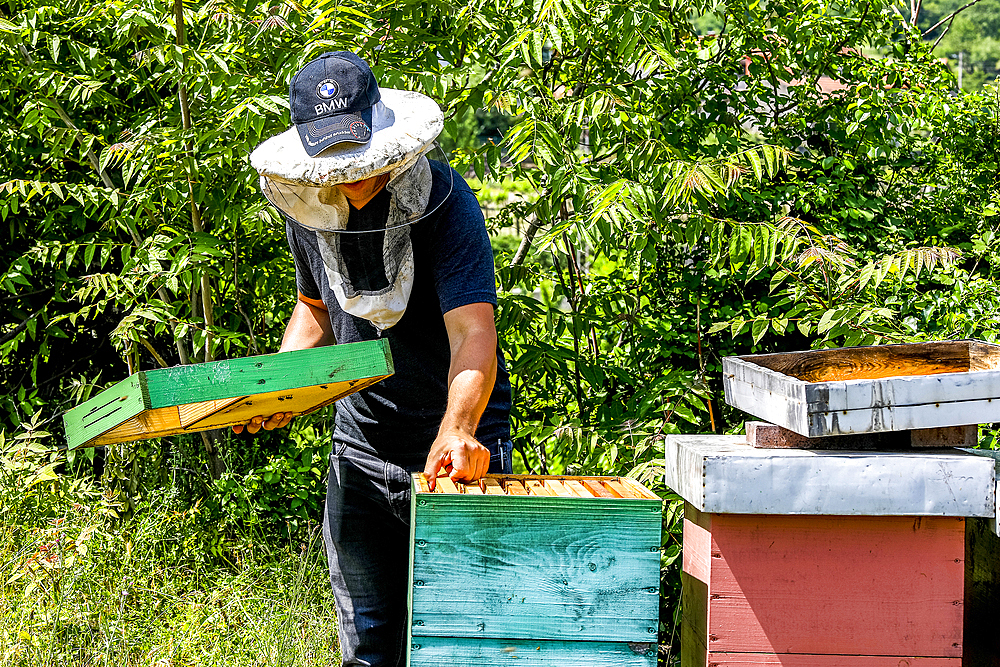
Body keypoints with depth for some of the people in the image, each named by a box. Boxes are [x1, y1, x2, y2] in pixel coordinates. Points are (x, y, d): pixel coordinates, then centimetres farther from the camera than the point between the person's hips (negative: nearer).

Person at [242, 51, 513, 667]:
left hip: (456, 441, -4)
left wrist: (456, 431, -50)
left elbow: (473, 332, -33)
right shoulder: (307, 208, -3)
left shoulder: (443, 200, -21)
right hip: (360, 445, 5)